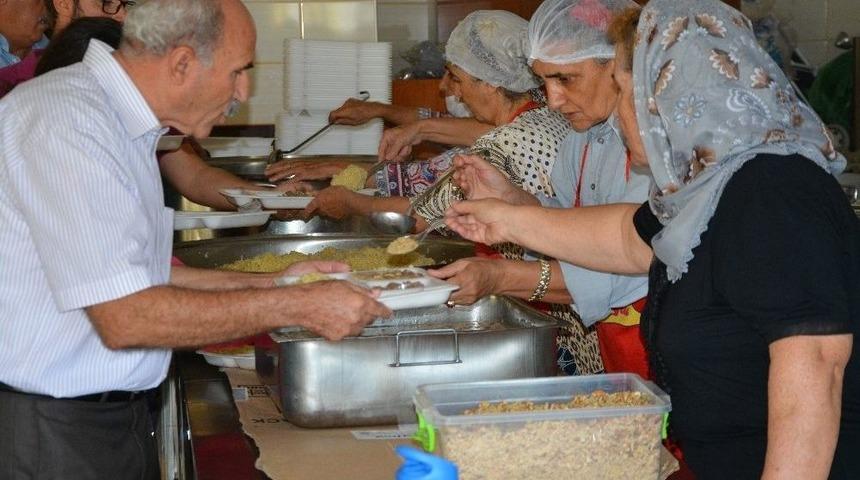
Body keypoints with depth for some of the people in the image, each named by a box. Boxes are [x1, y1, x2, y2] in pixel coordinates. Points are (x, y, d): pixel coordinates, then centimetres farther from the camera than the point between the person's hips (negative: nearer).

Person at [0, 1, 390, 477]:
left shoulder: (123, 124, 9)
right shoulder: (66, 123, -22)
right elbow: (125, 317, -26)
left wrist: (272, 285, 8)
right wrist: (297, 307, -20)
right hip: (46, 430, -9)